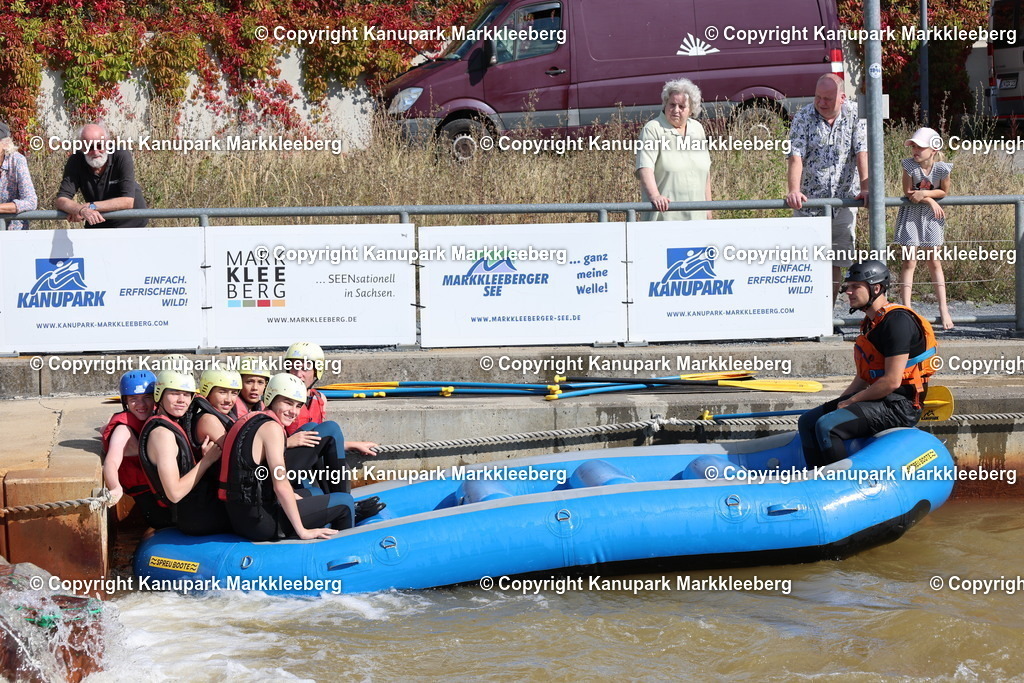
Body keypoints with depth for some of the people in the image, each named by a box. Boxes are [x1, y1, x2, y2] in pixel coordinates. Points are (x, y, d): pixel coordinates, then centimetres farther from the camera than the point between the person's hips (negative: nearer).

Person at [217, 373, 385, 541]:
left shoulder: (251, 420, 14)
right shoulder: (271, 428, -14)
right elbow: (281, 485, -18)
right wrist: (302, 531, -15)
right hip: (260, 522, -10)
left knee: (308, 494, 35)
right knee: (344, 501, 2)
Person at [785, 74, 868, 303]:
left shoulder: (854, 116, -1)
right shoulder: (803, 118, -4)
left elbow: (861, 154, -6)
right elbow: (796, 157, -14)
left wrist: (865, 188, -20)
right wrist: (793, 191, -29)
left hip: (843, 200, 2)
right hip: (809, 201, -2)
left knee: (836, 262, 5)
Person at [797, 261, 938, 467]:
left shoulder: (897, 321, -17)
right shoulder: (871, 322, 15)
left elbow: (892, 381, -22)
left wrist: (852, 401, -12)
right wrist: (841, 402, 10)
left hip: (899, 406, -11)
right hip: (878, 399, 11)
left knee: (827, 426, -25)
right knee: (808, 422, 7)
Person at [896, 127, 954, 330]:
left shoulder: (942, 168, -15)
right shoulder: (909, 166, -16)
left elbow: (944, 191, -5)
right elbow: (908, 192, -10)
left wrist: (923, 193, -19)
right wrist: (930, 200, -17)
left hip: (932, 217, 1)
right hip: (911, 215, -1)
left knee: (934, 262, 6)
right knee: (909, 262, -2)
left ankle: (943, 310, 10)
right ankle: (906, 308, -1)